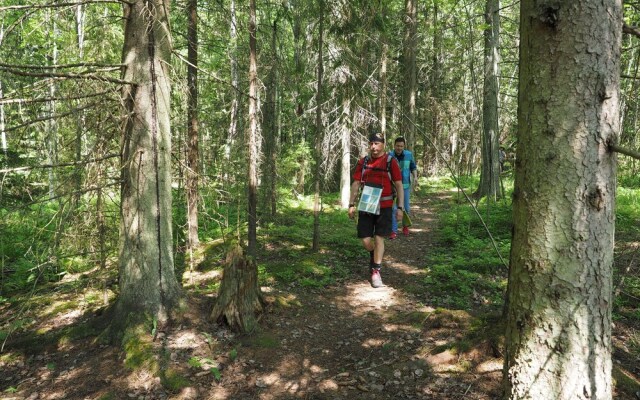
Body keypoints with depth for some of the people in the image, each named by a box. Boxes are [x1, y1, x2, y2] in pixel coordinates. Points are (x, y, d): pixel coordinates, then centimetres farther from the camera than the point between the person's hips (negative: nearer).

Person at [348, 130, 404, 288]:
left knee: (379, 238, -3)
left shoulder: (391, 162, -4)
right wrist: (351, 204, 3)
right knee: (365, 239, 4)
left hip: (384, 207, -3)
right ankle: (374, 255, 37)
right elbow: (356, 184, 9)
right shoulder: (363, 162, 6)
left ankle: (376, 271, 9)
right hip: (366, 206, 3)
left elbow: (399, 186, -3)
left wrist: (400, 207, -7)